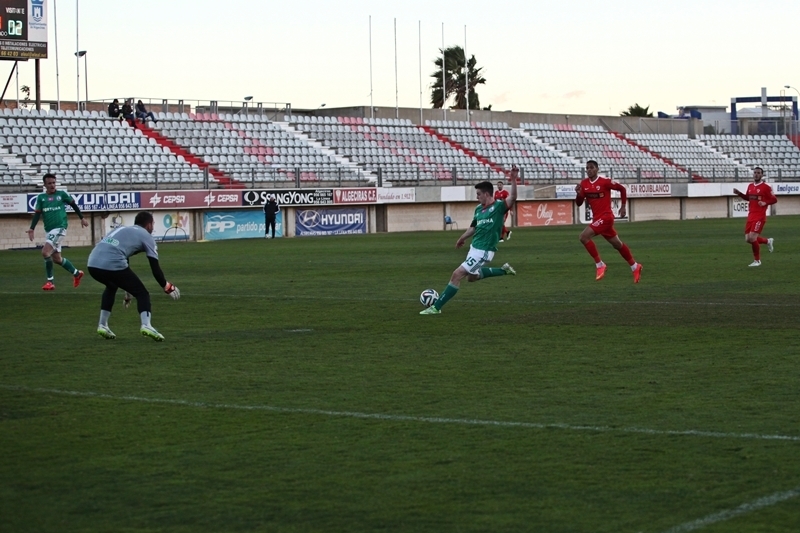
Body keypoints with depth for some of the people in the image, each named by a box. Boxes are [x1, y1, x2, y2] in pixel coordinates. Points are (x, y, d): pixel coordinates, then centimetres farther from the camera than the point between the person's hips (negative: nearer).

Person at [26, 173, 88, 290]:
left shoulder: (61, 194, -1)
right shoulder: (41, 197, 6)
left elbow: (73, 205, 13)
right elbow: (37, 214, 3)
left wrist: (82, 218, 17)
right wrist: (32, 229, -10)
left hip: (60, 228, -6)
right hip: (49, 230, 6)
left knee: (45, 252, -21)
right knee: (56, 258, 13)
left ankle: (50, 282, -13)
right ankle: (77, 273, 34)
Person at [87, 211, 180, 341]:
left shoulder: (122, 229, 35)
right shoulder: (146, 236, 15)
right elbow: (155, 268, 10)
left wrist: (128, 291, 51)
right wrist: (167, 287, 27)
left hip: (93, 263, 7)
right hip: (112, 265, -7)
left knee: (111, 286, 37)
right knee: (141, 293, 9)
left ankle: (102, 325, 32)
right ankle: (146, 325, -13)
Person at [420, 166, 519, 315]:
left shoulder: (498, 206, -14)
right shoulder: (479, 209, 8)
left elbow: (512, 198, -31)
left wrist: (513, 180, -43)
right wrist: (462, 238, 35)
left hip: (483, 251, -10)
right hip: (474, 247, 10)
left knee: (457, 275, -12)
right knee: (471, 276, 27)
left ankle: (436, 307, -5)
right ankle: (504, 270, 34)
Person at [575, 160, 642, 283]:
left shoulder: (605, 182, -13)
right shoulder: (584, 184, 4)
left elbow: (622, 189, -2)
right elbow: (579, 203, 6)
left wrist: (623, 207, 0)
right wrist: (579, 194, -15)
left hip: (605, 217, -7)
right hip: (597, 218, 7)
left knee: (584, 236, -20)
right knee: (617, 244, 18)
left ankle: (599, 265, -12)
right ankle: (635, 267, 32)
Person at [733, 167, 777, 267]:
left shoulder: (766, 187, -8)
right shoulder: (750, 186, 11)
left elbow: (774, 199, -5)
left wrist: (765, 203, -22)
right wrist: (739, 194, 10)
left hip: (759, 217, -7)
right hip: (750, 216, 7)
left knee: (752, 237, -15)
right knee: (748, 239, 6)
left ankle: (757, 260, 3)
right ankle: (768, 241, 32)